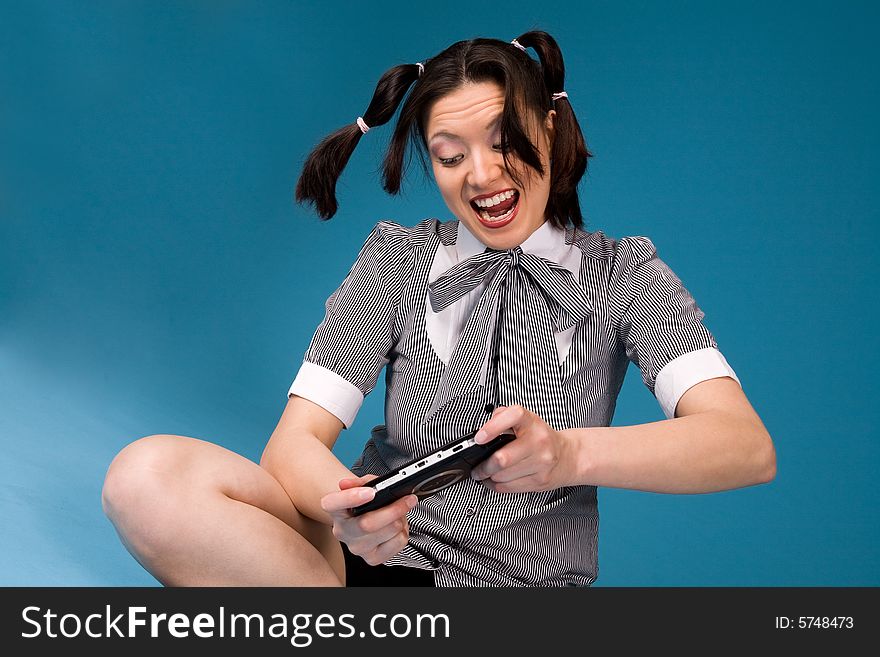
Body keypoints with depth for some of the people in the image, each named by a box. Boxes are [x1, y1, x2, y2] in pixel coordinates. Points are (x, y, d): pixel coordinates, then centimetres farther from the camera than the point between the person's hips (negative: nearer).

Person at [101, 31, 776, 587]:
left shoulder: (623, 274, 2)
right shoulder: (401, 259, 4)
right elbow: (294, 441, -6)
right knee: (148, 474, -23)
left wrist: (568, 452, -34)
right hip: (384, 554, 2)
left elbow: (749, 447, -14)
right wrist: (348, 506, -31)